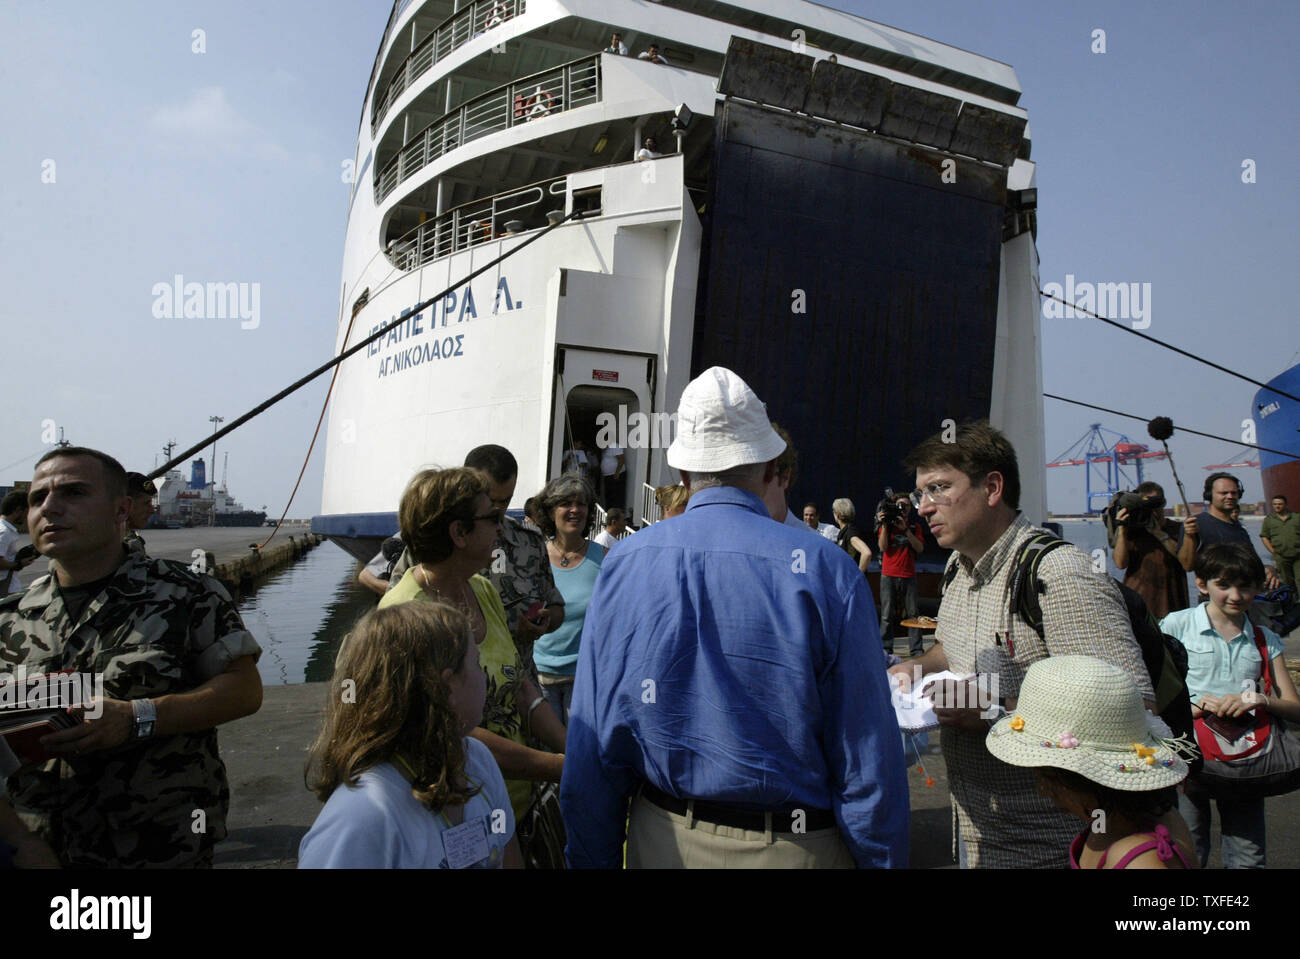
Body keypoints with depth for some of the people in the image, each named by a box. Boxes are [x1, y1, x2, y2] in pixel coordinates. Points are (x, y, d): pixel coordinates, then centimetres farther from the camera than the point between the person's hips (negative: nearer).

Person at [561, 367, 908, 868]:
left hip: (661, 842, 2)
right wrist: (883, 858, 0)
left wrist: (594, 858, 7)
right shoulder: (826, 570, -16)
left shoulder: (622, 564, -9)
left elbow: (594, 742, -4)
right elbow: (868, 755, -13)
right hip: (791, 847, -1)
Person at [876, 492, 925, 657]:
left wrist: (905, 529, -11)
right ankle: (885, 650, 3)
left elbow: (920, 548, -2)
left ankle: (917, 650, 5)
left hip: (909, 576, 1)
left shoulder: (915, 526, 13)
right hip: (889, 576, -1)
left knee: (912, 614, 0)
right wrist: (883, 525, -12)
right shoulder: (886, 525, 8)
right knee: (887, 615, -2)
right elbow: (883, 546, -5)